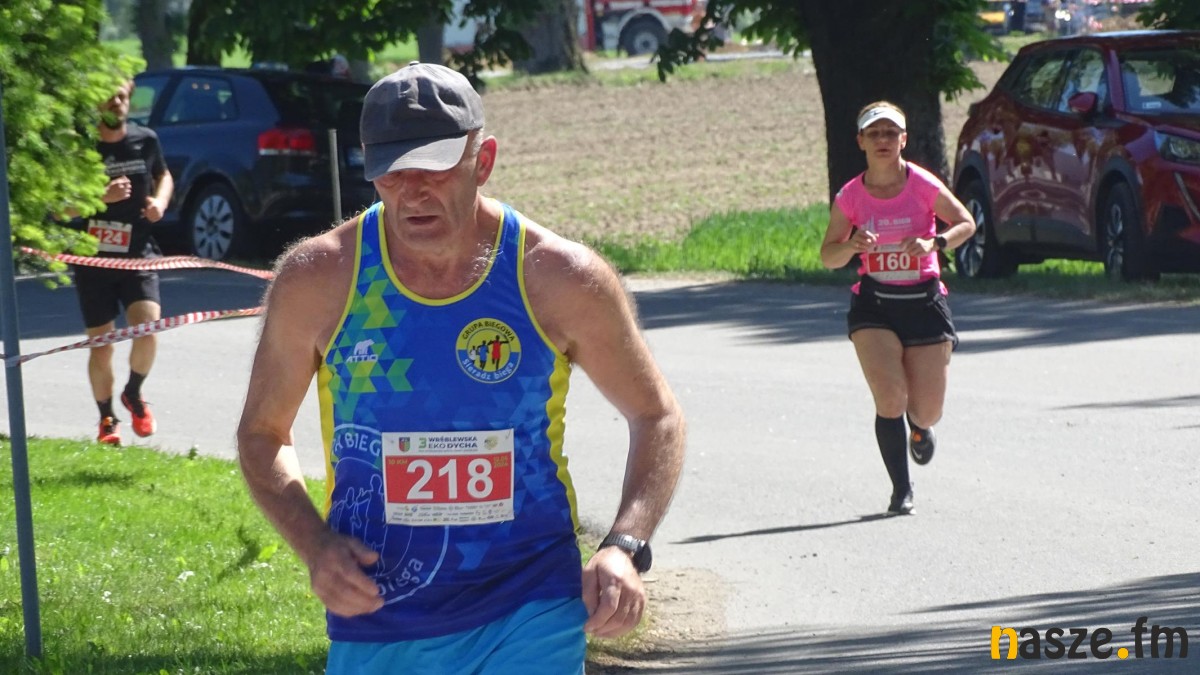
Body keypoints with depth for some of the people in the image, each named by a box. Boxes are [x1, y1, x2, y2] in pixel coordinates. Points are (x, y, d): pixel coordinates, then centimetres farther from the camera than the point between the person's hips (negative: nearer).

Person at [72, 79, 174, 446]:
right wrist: (101, 197, -23)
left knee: (147, 327, -19)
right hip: (93, 261, -1)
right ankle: (107, 418, 23)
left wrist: (160, 201, 1)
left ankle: (134, 394, 9)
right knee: (101, 346, 3)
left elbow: (163, 176, 23)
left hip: (138, 256, 1)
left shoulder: (145, 140, 3)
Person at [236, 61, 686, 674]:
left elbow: (656, 416, 7)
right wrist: (314, 547, -10)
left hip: (528, 623, -2)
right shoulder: (316, 281, -5)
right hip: (373, 624, 2)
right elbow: (261, 434, 9)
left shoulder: (560, 279, -7)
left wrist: (625, 549, -10)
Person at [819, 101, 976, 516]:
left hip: (924, 299, 0)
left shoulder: (923, 186, -7)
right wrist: (852, 245, -19)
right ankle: (901, 490, -3)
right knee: (890, 400, -16)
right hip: (874, 305, 0)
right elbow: (828, 257, 3)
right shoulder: (851, 197, -2)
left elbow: (966, 224, 3)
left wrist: (935, 243, -17)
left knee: (927, 411, 2)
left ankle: (920, 428, 42)